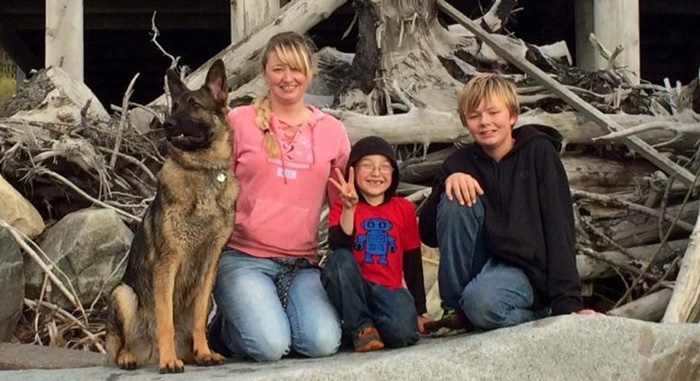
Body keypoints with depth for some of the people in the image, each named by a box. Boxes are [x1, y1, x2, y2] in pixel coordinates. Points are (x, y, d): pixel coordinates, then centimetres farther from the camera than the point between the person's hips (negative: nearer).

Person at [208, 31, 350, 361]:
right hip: (243, 257, -2)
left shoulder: (331, 130, 9)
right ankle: (225, 328, 12)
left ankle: (270, 313, 10)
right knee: (270, 346, -25)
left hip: (302, 263, 3)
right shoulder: (239, 121, 2)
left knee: (323, 343, -24)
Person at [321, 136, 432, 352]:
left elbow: (413, 262, 11)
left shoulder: (404, 209, 9)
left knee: (403, 332, -31)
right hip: (352, 290, 0)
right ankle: (361, 327, -18)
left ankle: (374, 322, 4)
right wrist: (349, 208, -32)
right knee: (339, 260, -32)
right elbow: (338, 247, -18)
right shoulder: (341, 208, 3)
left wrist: (419, 311, 10)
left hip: (388, 291, 0)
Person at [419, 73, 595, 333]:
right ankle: (455, 308, -11)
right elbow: (428, 235, -1)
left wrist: (568, 302, -17)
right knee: (456, 201, -22)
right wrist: (447, 181, -18)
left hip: (522, 268, -5)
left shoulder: (538, 152, -2)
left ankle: (536, 311, -3)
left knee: (482, 302, -37)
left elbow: (559, 230, -8)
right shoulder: (461, 163, 6)